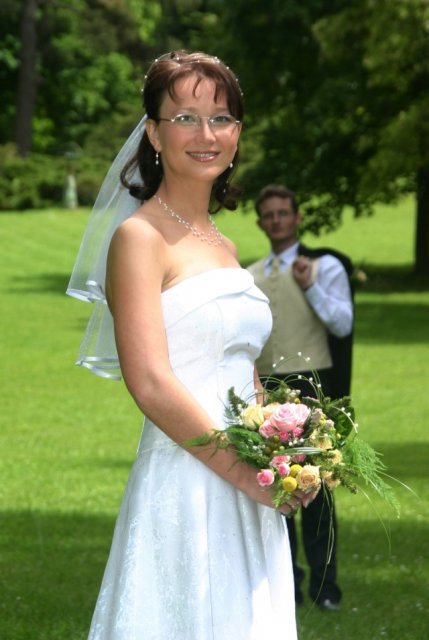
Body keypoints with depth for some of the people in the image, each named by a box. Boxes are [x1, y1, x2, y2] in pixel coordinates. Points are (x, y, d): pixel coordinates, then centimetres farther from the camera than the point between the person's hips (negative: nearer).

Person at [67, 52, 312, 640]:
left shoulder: (223, 248, 16)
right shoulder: (139, 237, -8)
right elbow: (150, 384, -17)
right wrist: (243, 469, -16)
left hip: (252, 496, 8)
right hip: (182, 486, -8)